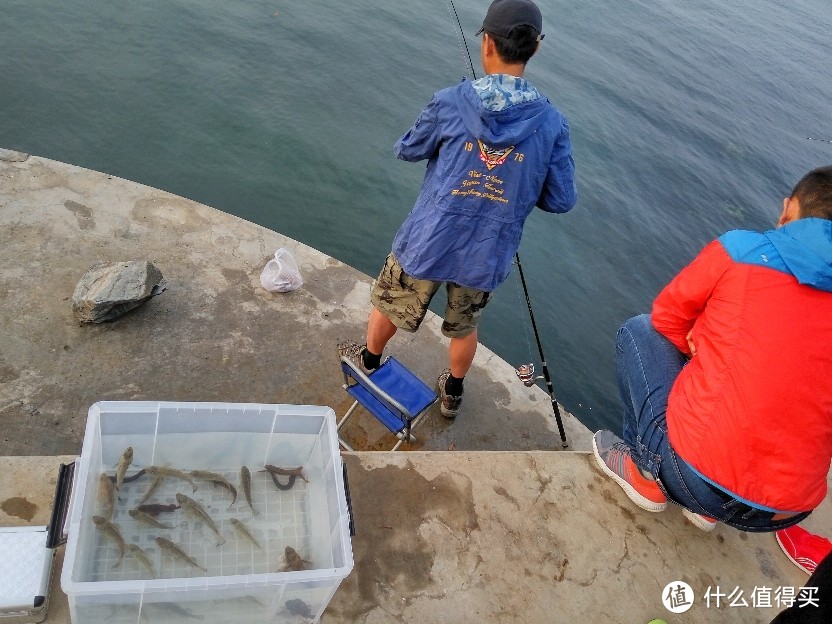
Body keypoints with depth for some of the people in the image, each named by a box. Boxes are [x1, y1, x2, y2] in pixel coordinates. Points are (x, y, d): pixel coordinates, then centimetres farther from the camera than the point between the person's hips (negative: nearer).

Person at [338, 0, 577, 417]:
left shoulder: (450, 103, -15)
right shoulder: (552, 124, -11)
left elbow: (407, 151, 1)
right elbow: (561, 200, -5)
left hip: (427, 243, -1)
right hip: (486, 256, 2)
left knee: (389, 303, 27)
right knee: (464, 326, 27)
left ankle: (369, 362, 52)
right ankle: (452, 393, 48)